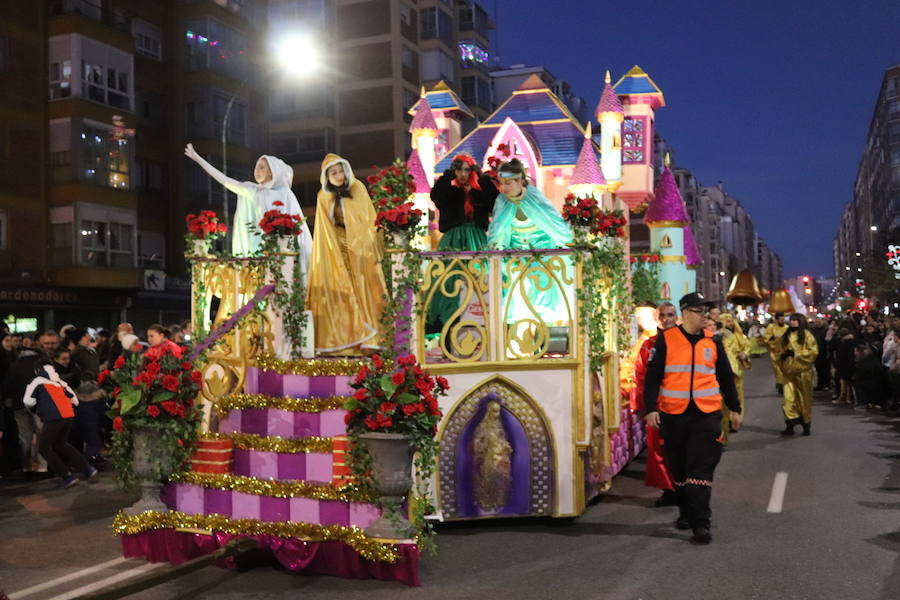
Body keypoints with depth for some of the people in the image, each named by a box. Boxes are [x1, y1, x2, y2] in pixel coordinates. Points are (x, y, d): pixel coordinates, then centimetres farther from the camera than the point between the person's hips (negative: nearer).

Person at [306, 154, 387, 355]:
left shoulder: (357, 188, 2)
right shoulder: (324, 197, 8)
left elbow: (368, 219, -2)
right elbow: (325, 231, 9)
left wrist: (372, 247, -11)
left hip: (359, 249, -2)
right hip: (336, 252, 2)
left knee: (361, 292, -7)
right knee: (340, 295, -4)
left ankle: (366, 340, -8)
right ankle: (341, 341, -4)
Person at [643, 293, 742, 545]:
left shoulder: (712, 342, 8)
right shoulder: (666, 340, 0)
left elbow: (726, 377, 17)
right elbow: (652, 376, 0)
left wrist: (734, 409, 19)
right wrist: (651, 408, -8)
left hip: (706, 415, 0)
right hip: (673, 415, 0)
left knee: (701, 470, -6)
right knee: (678, 469, 12)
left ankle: (700, 524, -6)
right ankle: (686, 512, 31)